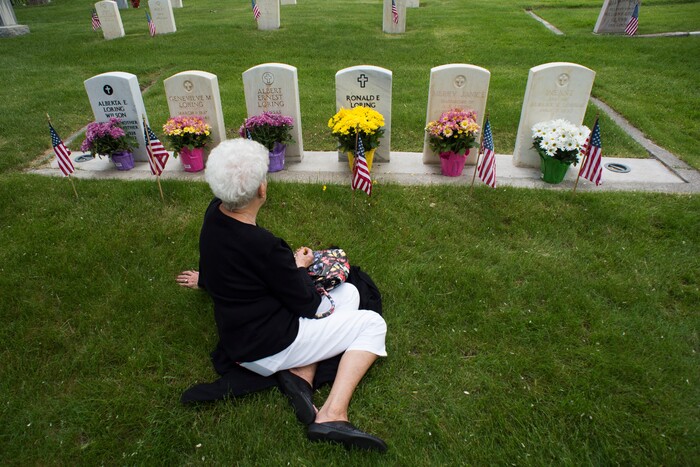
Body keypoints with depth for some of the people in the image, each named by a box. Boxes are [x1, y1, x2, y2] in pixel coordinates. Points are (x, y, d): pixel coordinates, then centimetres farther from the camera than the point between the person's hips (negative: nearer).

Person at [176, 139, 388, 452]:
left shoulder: (214, 213, -7)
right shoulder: (264, 246, -32)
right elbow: (308, 304, -17)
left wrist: (205, 279, 35)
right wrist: (299, 267, 1)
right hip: (267, 348, -9)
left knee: (348, 292, 15)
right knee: (372, 324, 0)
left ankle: (299, 373, -1)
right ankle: (331, 415, -9)